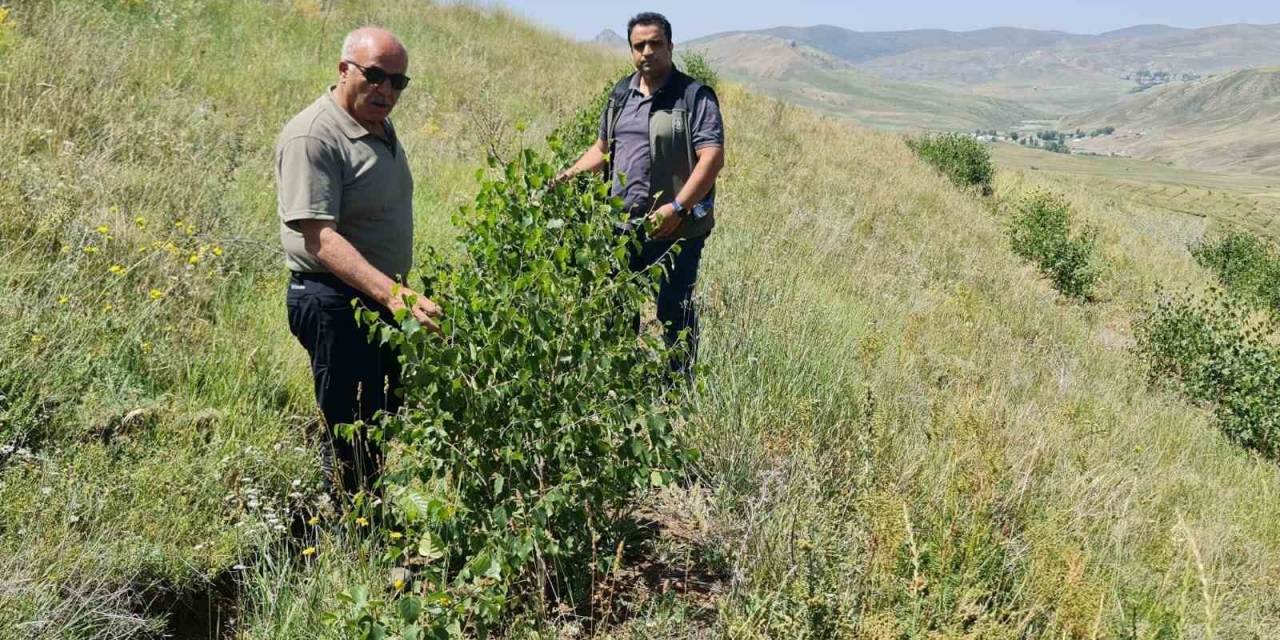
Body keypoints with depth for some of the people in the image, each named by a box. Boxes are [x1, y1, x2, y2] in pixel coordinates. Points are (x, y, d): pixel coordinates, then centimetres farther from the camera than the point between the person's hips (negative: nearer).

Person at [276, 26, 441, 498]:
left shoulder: (381, 129, 12)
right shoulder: (313, 137, -19)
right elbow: (318, 236, -28)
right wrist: (392, 293, -39)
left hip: (379, 299, 10)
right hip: (335, 303, -10)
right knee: (354, 444, -7)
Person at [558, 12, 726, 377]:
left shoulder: (694, 96, -6)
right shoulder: (621, 94, 14)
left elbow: (712, 158, -14)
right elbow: (603, 148, 25)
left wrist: (677, 207, -23)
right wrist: (571, 173, 7)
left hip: (675, 228, -6)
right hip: (623, 224, 6)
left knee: (673, 311, -3)